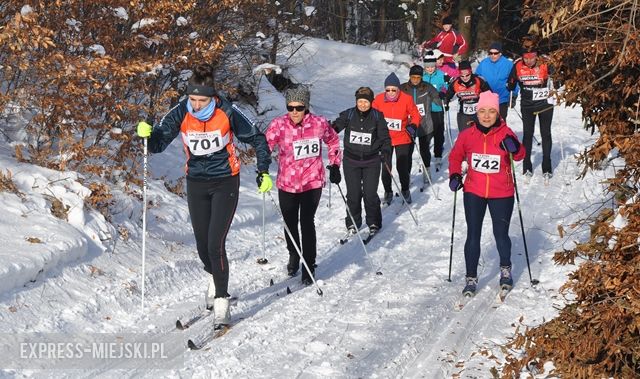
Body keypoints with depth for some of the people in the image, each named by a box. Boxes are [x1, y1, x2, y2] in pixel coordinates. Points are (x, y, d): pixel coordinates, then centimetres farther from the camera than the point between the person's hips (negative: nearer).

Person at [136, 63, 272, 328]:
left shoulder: (227, 112, -17)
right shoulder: (181, 113, -11)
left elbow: (256, 138, -3)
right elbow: (158, 144, -9)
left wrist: (264, 172, -5)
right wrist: (147, 134, -31)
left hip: (225, 182, -3)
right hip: (196, 184, 3)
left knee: (215, 244, -13)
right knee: (202, 245, 11)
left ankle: (221, 303, -4)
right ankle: (215, 279, 42)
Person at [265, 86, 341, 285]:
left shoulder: (319, 123, -8)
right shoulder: (279, 124, -13)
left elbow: (333, 141, 11)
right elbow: (265, 145, -22)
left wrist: (335, 165, 10)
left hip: (313, 181, -1)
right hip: (287, 183, 1)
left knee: (307, 222, -8)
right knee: (290, 223, 16)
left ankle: (309, 266, 5)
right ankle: (293, 255, 44)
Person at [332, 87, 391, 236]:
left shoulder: (377, 116, -3)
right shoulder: (348, 115, -3)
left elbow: (384, 136, 1)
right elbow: (335, 127, -5)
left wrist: (385, 151, -14)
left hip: (371, 161, -1)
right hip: (351, 160, 1)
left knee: (370, 193, -1)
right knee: (353, 193, 3)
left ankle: (374, 223, 18)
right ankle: (353, 223, 21)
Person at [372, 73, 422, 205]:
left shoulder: (406, 99, -12)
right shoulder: (378, 99, -9)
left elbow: (415, 115, 1)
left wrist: (413, 126, -15)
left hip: (402, 138, -1)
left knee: (402, 166, 0)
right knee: (386, 167, 4)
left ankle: (405, 190, 27)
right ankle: (388, 191, 25)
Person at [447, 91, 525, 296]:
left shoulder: (505, 133, -9)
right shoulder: (467, 135, -4)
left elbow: (520, 156, -14)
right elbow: (455, 156, 9)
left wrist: (515, 148, -35)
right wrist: (454, 175, -5)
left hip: (501, 194, -1)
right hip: (474, 193, 1)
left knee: (501, 234, 8)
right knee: (473, 236, 4)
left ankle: (505, 269, 35)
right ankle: (471, 278, 15)